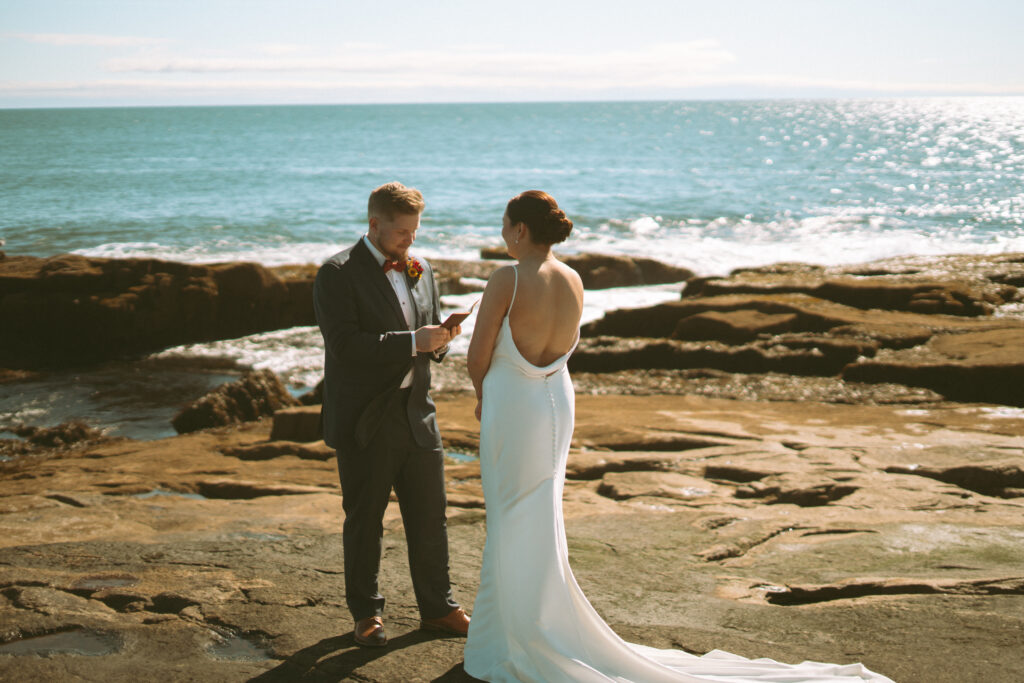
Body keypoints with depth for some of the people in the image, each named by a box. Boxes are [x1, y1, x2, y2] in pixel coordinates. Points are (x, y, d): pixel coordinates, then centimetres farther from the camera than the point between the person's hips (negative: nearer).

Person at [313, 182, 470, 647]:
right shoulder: (338, 274, -10)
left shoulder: (420, 269, 11)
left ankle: (437, 608, 24)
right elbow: (345, 346, -21)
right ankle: (367, 613, 23)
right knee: (364, 520, 8)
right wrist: (412, 342, -24)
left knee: (430, 516, 10)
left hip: (416, 416, 6)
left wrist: (439, 340, -6)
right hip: (364, 423, -5)